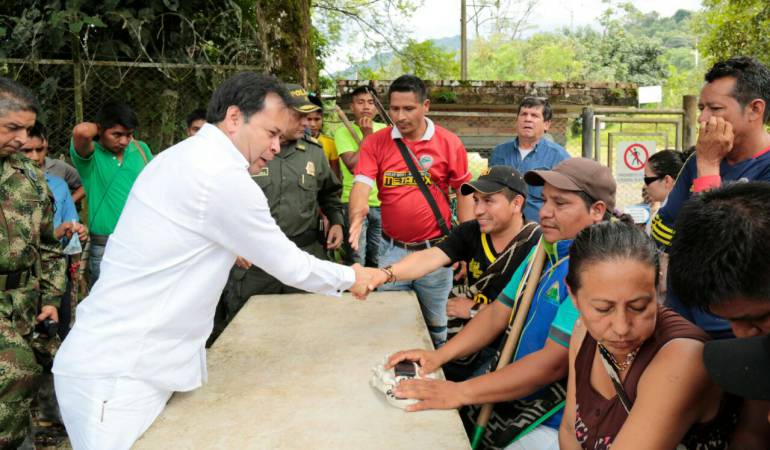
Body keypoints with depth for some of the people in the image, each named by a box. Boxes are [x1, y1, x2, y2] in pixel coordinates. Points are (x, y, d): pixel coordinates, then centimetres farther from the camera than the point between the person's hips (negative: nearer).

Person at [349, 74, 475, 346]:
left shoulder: (449, 143, -4)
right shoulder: (375, 143, -2)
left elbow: (464, 193, 2)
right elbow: (361, 184, -12)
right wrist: (357, 216, -34)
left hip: (435, 250, -1)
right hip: (392, 250, 1)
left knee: (435, 323, 15)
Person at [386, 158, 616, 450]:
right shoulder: (543, 251, 6)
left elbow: (554, 362, -28)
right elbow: (498, 313, 9)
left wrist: (460, 392, -27)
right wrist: (439, 356, -3)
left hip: (550, 425, -7)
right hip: (511, 396, 7)